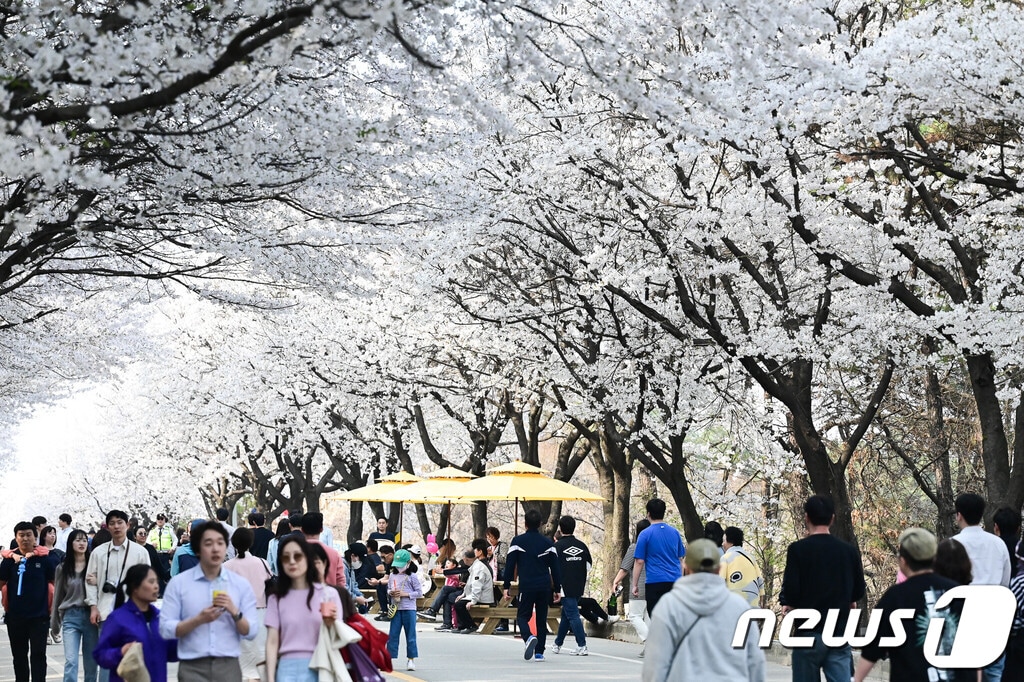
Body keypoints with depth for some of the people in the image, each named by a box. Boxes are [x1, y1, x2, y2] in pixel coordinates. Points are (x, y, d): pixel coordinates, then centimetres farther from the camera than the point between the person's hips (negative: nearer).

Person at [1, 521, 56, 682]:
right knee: (19, 655, 13)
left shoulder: (44, 558, -3)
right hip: (15, 616, 2)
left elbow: (54, 582, 6)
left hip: (39, 616, -2)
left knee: (38, 655, -2)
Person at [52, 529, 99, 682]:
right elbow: (57, 596, 13)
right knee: (71, 662, -12)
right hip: (70, 617, 0)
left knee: (91, 662, 6)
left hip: (91, 615, 0)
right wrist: (54, 624, 17)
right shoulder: (63, 568, 6)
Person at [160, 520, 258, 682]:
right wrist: (198, 620, -17)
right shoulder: (178, 583, 2)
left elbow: (250, 632, 5)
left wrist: (235, 613, -13)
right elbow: (166, 629, -4)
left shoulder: (241, 584, 7)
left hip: (228, 666, 2)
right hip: (193, 667, -2)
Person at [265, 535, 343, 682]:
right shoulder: (277, 598, 9)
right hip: (287, 668, 1)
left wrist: (330, 624, -17)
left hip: (318, 668, -1)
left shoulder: (328, 594, 4)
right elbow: (272, 642, 7)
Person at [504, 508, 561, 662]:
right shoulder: (548, 544, 6)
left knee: (522, 616, 7)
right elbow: (555, 568, 7)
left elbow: (510, 566, -2)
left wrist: (507, 587, 3)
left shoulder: (517, 541, -1)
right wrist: (557, 589, 12)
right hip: (545, 587, 3)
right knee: (541, 619, 12)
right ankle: (539, 652, 10)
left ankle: (529, 637, -24)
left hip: (526, 587, -2)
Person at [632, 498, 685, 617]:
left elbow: (639, 562, -6)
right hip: (675, 580, 4)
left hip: (655, 582, -4)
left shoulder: (645, 534, -5)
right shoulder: (675, 532, 9)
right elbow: (680, 559, 15)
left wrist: (635, 585, 0)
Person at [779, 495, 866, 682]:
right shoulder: (849, 551, 4)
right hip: (840, 633, 3)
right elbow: (858, 592, 11)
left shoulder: (798, 549, -8)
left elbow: (790, 591, -13)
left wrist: (787, 603, 8)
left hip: (809, 633, -3)